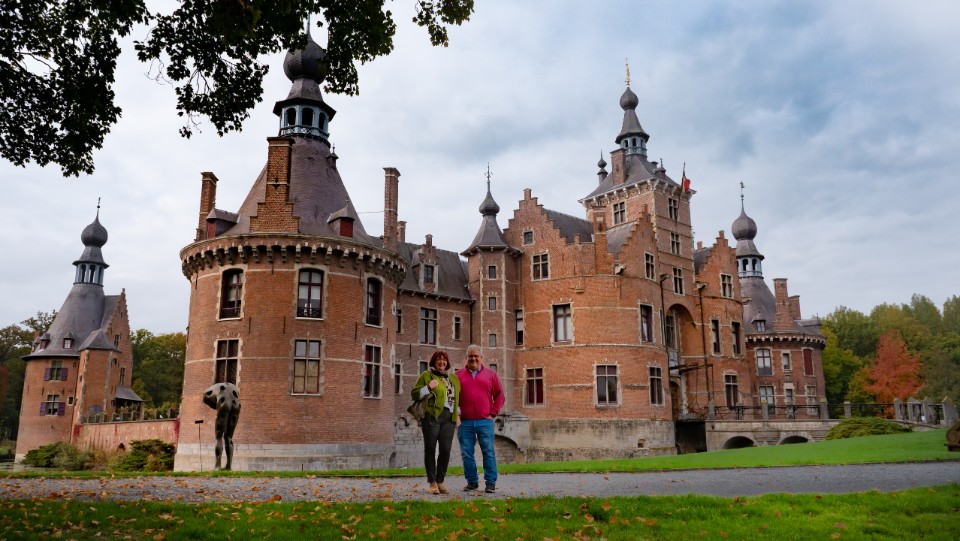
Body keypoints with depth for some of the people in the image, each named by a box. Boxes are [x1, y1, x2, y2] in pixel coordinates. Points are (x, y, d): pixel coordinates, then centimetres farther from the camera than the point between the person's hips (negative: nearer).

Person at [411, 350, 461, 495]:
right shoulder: (426, 376, 7)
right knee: (430, 449, -1)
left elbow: (458, 397, 26)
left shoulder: (453, 377, 21)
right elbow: (414, 393, 3)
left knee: (446, 450, -1)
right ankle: (432, 483, 6)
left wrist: (458, 415, 17)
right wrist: (428, 388, -12)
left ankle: (440, 481, 10)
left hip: (449, 417, 4)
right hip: (431, 416, -4)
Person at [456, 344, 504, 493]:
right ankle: (472, 482, 15)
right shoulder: (458, 375, 10)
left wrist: (493, 413, 1)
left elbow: (499, 396, 10)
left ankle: (491, 483, 5)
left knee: (488, 452, -2)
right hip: (465, 422, 1)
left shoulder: (490, 374, 9)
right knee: (467, 453, 4)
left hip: (485, 421, -1)